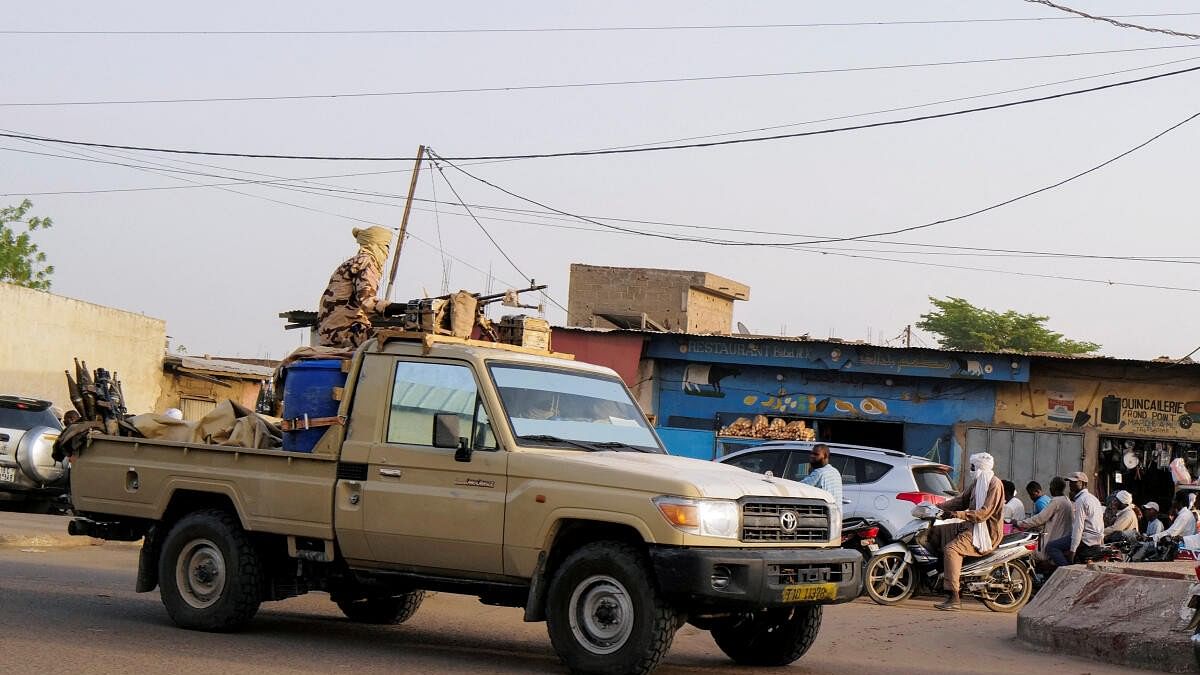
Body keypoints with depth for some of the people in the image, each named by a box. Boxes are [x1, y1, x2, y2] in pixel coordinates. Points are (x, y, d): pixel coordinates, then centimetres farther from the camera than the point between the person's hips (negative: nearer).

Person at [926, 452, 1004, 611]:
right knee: (936, 532, 8)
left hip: (987, 532, -11)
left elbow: (983, 513, -23)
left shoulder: (994, 484, -15)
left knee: (951, 549, -28)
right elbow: (961, 500, 19)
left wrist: (957, 514, -29)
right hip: (971, 526, 11)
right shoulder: (976, 483, 15)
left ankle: (954, 598, -32)